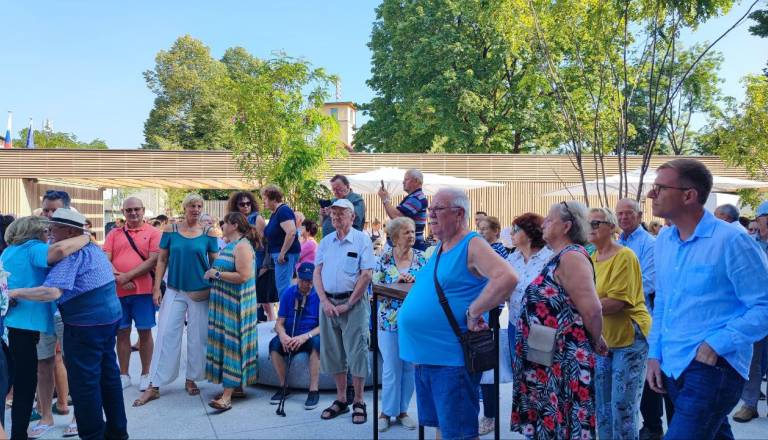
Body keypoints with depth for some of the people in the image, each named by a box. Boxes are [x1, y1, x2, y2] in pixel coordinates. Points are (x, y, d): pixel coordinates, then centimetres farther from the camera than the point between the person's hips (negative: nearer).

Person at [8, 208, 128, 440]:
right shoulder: (94, 248, 12)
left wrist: (14, 293, -19)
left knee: (84, 382, 0)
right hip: (110, 316, 10)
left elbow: (52, 292, -27)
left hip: (86, 324, -10)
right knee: (108, 374, 16)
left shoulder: (71, 255, -17)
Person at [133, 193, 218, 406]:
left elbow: (215, 262, 4)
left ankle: (191, 379, 23)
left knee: (197, 338, 7)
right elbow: (162, 260, 3)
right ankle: (154, 386, 5)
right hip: (174, 291, 0)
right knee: (166, 335, -1)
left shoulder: (208, 233, -1)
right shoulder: (171, 230, 0)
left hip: (201, 293, 0)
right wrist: (157, 288, -2)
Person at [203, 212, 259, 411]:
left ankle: (227, 395, -6)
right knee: (226, 342, 13)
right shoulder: (229, 244, 15)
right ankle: (236, 386, 22)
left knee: (232, 344, -7)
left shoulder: (242, 246, -15)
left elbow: (243, 276, -24)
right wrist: (213, 273, 8)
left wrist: (217, 273, -17)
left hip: (236, 304, -10)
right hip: (224, 302, 10)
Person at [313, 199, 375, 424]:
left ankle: (358, 402, 11)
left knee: (356, 352, -2)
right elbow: (317, 273, 7)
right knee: (332, 352, 10)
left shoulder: (362, 240, -5)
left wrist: (347, 305, -12)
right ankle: (341, 399, 23)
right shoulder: (325, 242, 10)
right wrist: (325, 302, -6)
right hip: (328, 302, 5)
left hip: (354, 302, -5)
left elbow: (366, 275, -10)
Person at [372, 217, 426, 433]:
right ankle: (387, 412, 17)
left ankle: (403, 410, 24)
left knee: (409, 367, 9)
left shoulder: (421, 257, 2)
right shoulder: (384, 258, -2)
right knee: (391, 368, 2)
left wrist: (414, 281, -17)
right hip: (390, 320, -2)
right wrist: (396, 281, -17)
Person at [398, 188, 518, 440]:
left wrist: (474, 312, -24)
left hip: (451, 358, -9)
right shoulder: (439, 247, 14)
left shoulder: (472, 245, -13)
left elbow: (507, 278, -28)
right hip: (424, 355, 9)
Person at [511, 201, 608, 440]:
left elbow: (592, 310, -27)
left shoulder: (571, 257, -19)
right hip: (550, 359, 9)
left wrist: (595, 342, -10)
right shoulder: (560, 257, 12)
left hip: (563, 361, -9)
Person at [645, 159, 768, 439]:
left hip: (714, 367, -7)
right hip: (672, 366, 7)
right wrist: (655, 354, 10)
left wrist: (717, 345, -19)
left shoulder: (731, 240, -14)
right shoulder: (663, 239, 7)